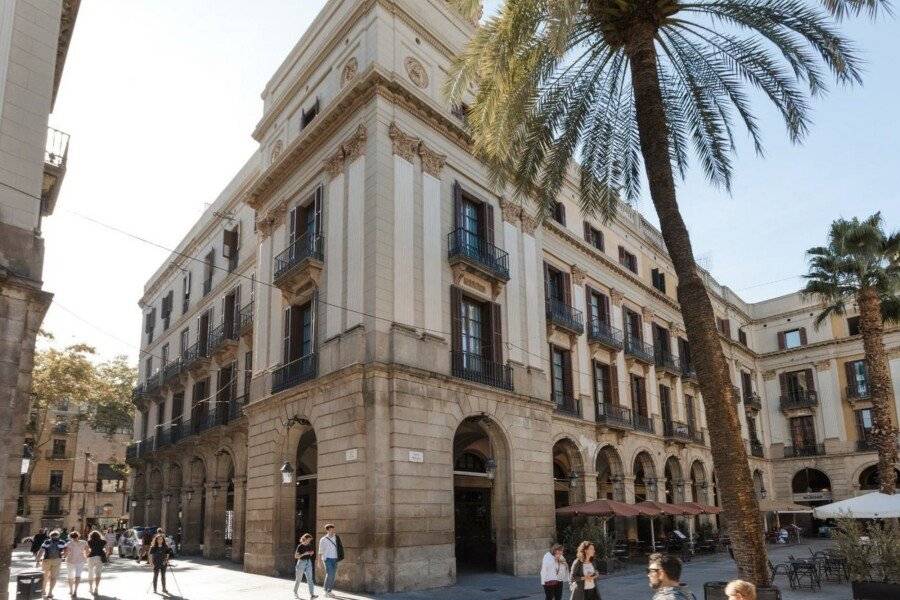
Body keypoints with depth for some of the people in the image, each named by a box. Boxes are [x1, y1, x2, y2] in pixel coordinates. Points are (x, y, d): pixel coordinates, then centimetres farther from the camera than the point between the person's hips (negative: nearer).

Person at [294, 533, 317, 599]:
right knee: (298, 579, 10)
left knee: (310, 579, -4)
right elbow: (296, 556, -14)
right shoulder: (300, 546, -10)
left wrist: (312, 553, -3)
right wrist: (304, 554, -25)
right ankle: (295, 592, 31)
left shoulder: (309, 546, 6)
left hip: (309, 562, 4)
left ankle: (312, 594, -8)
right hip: (301, 562, -4)